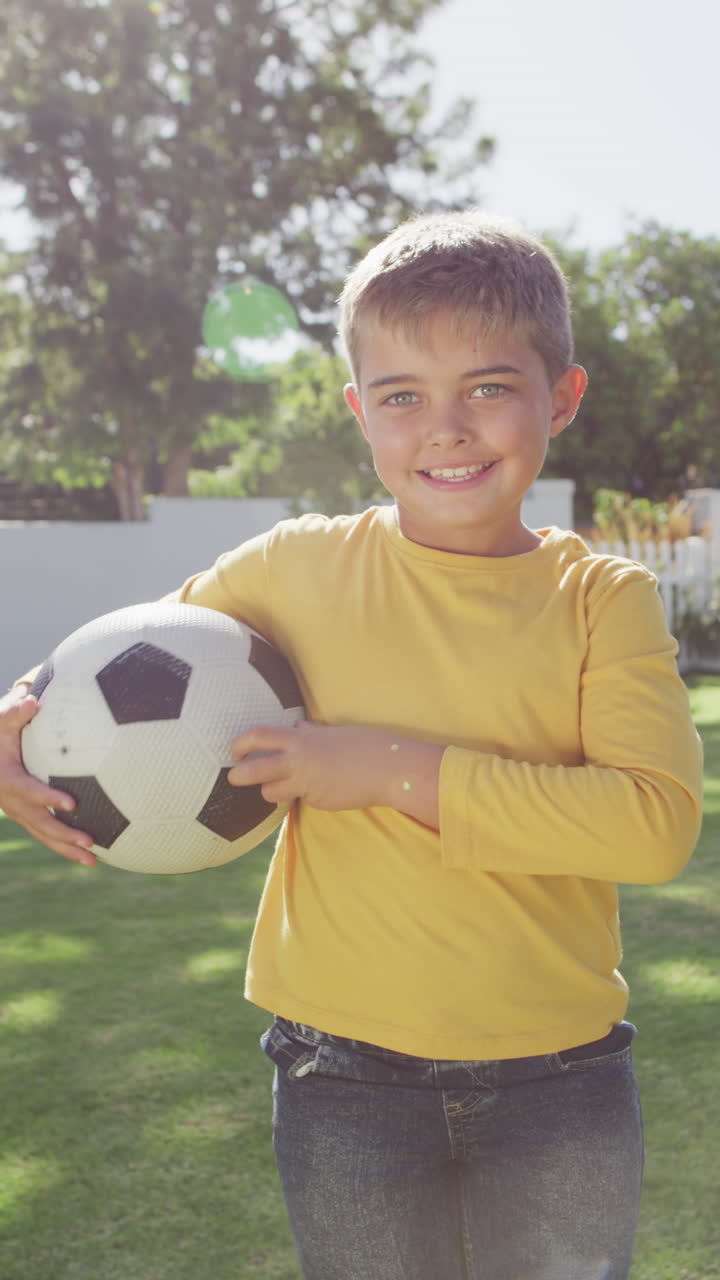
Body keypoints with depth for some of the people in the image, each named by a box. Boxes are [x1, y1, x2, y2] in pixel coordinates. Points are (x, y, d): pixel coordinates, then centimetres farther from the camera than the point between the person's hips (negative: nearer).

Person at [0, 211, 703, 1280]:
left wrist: (395, 770, -23)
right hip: (346, 1084, 1)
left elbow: (657, 820, -20)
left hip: (561, 1083, 0)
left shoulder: (604, 597, -6)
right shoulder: (297, 568, -3)